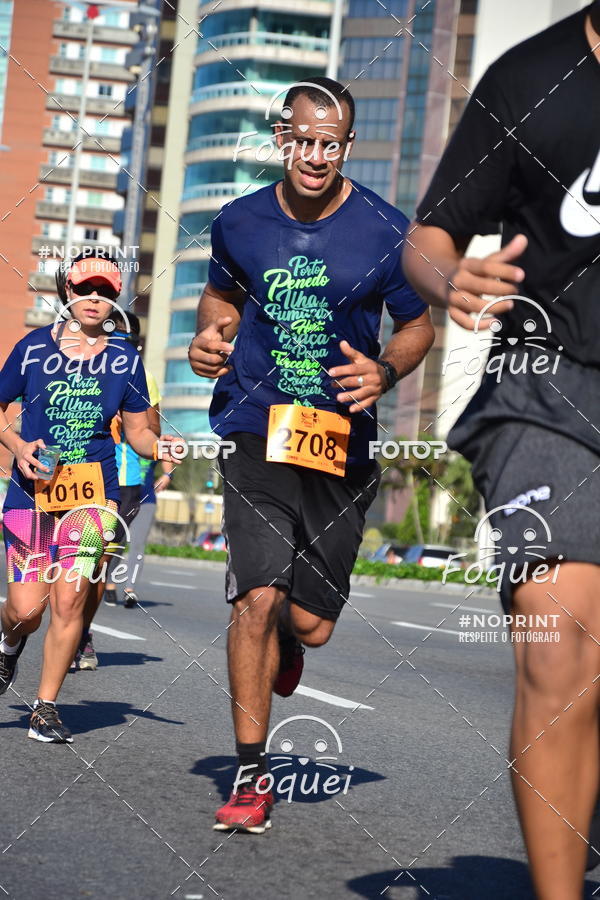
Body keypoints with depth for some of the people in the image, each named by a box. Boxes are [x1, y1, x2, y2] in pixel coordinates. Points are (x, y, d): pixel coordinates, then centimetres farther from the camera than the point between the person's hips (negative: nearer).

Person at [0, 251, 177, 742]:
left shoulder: (125, 358, 5)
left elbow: (137, 431, 10)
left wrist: (160, 445, -11)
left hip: (93, 490, 1)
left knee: (69, 600, -9)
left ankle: (45, 706, 7)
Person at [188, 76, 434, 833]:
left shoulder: (386, 232, -4)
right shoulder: (239, 223, 3)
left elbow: (419, 323, 7)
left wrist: (384, 371, -14)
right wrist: (209, 335, 1)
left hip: (341, 439, 0)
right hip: (257, 430, 0)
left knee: (310, 623, 4)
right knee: (258, 597, -15)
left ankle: (288, 637, 45)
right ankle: (250, 773, -1)